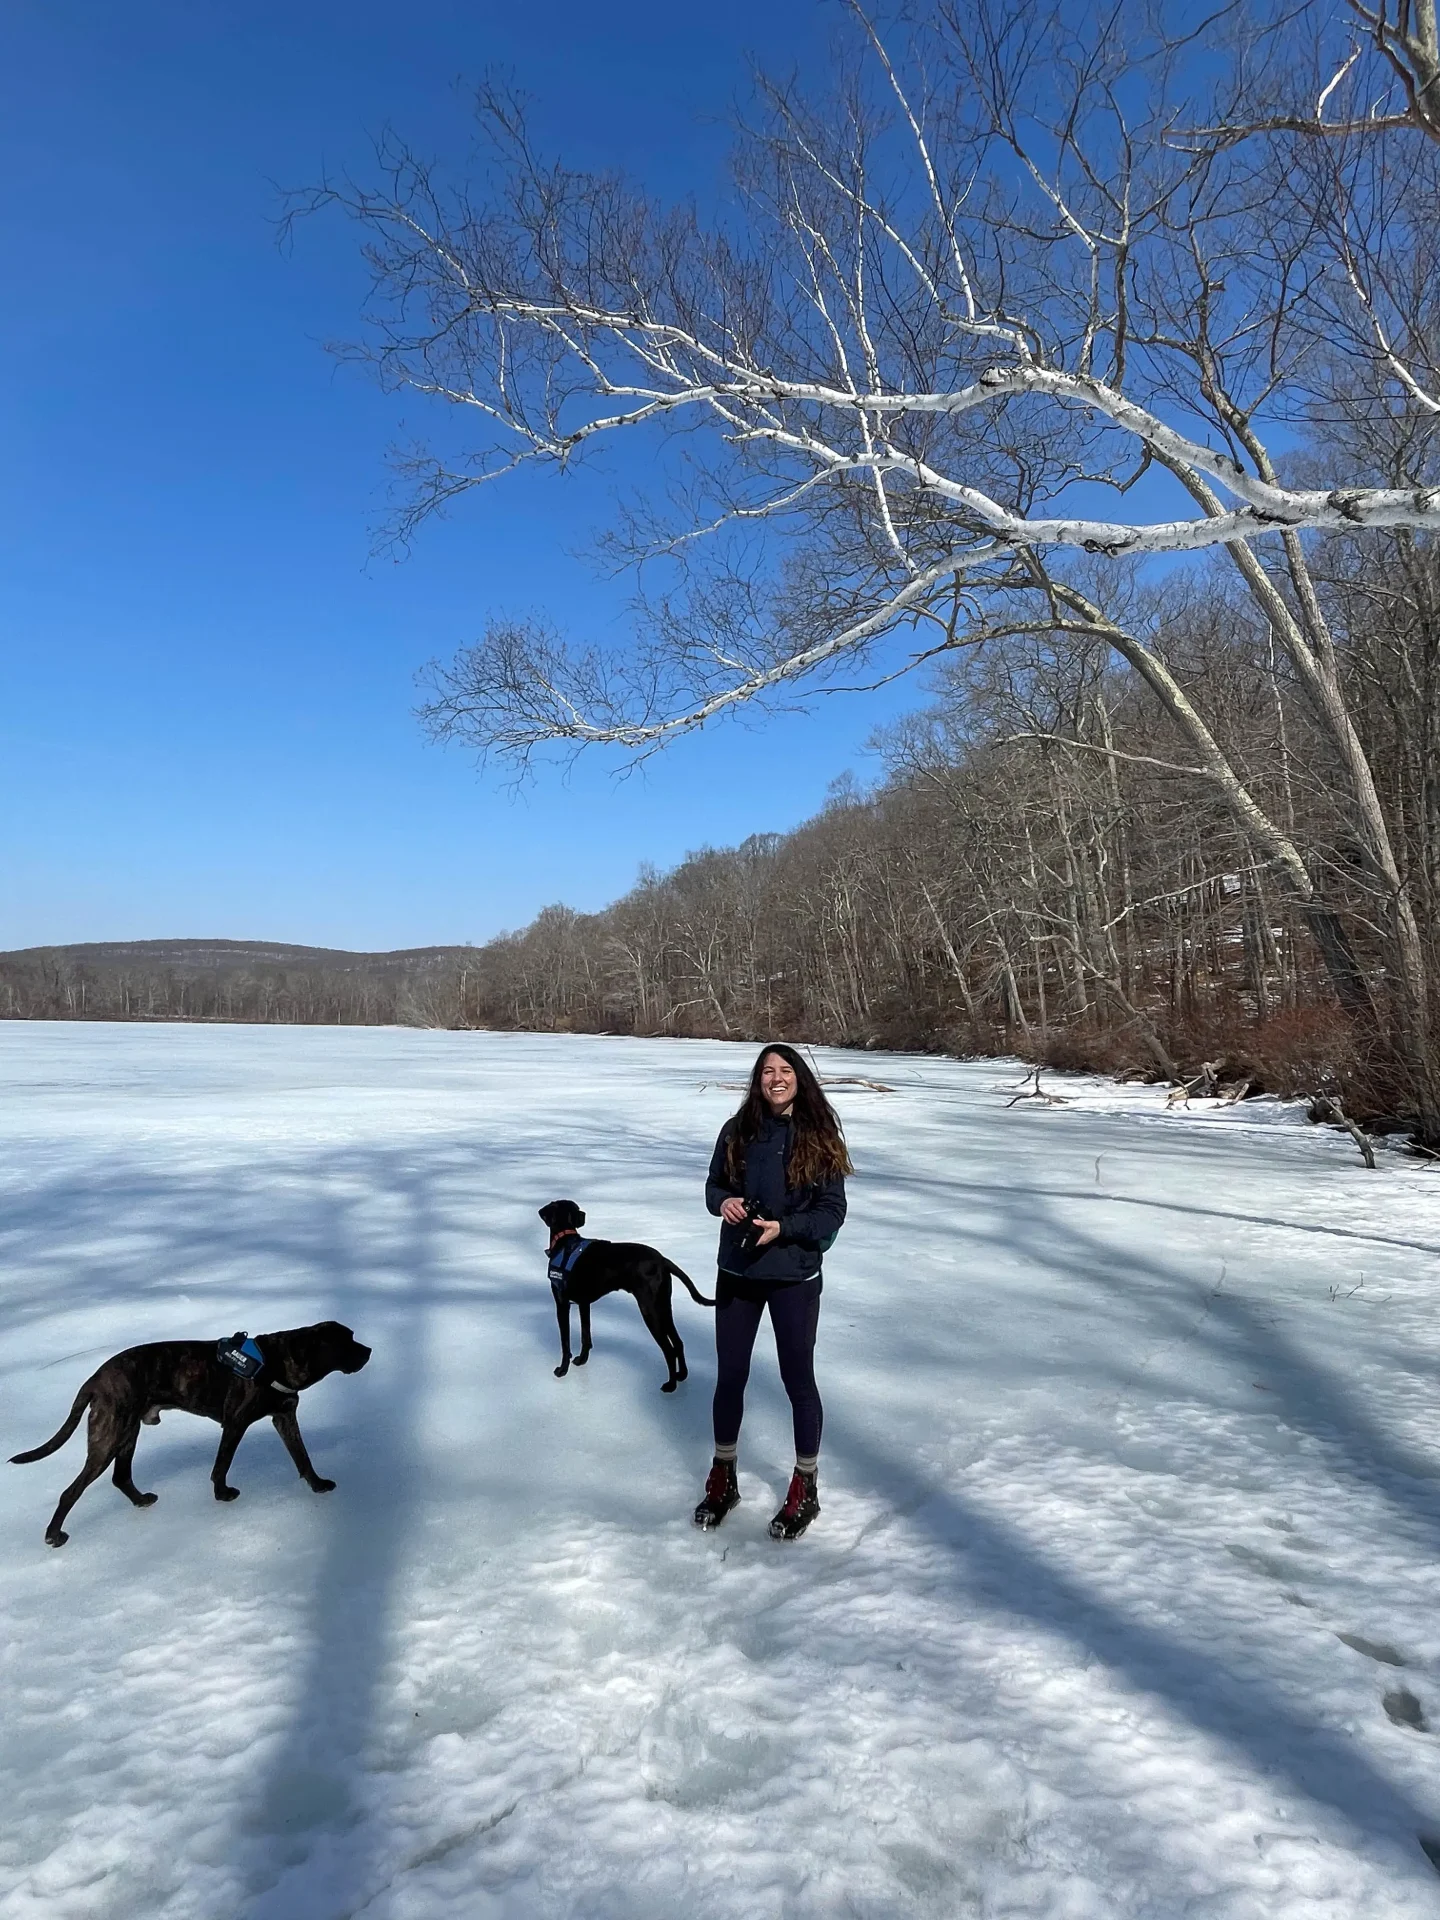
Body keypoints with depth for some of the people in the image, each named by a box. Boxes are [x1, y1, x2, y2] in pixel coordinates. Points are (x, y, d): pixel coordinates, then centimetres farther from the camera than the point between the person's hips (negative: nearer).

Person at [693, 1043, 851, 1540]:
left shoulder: (818, 1138, -10)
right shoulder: (737, 1131, -2)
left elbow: (833, 1210, -9)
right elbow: (714, 1184, 8)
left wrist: (783, 1228, -22)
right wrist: (723, 1202, -14)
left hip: (794, 1276, -3)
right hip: (736, 1271, 3)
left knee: (797, 1379, 10)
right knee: (729, 1376, 14)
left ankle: (805, 1487, 30)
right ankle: (723, 1477, 35)